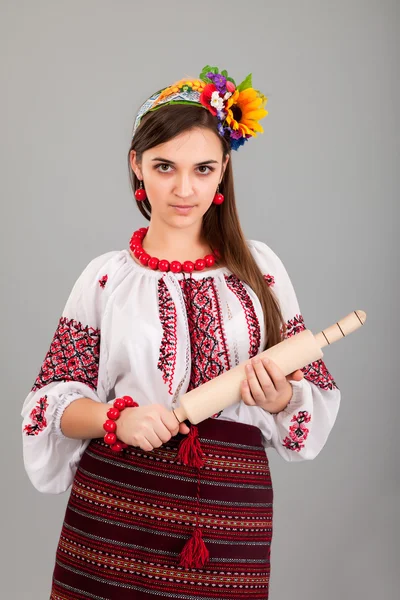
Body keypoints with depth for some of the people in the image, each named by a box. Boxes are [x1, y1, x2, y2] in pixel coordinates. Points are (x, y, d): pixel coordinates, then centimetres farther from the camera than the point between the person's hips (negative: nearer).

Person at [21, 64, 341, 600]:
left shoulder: (259, 267, 6)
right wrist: (117, 418, -17)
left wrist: (281, 398, -15)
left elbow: (317, 391, 7)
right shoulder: (106, 276, 3)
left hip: (232, 516, 1)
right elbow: (53, 399, 2)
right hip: (116, 513, 0)